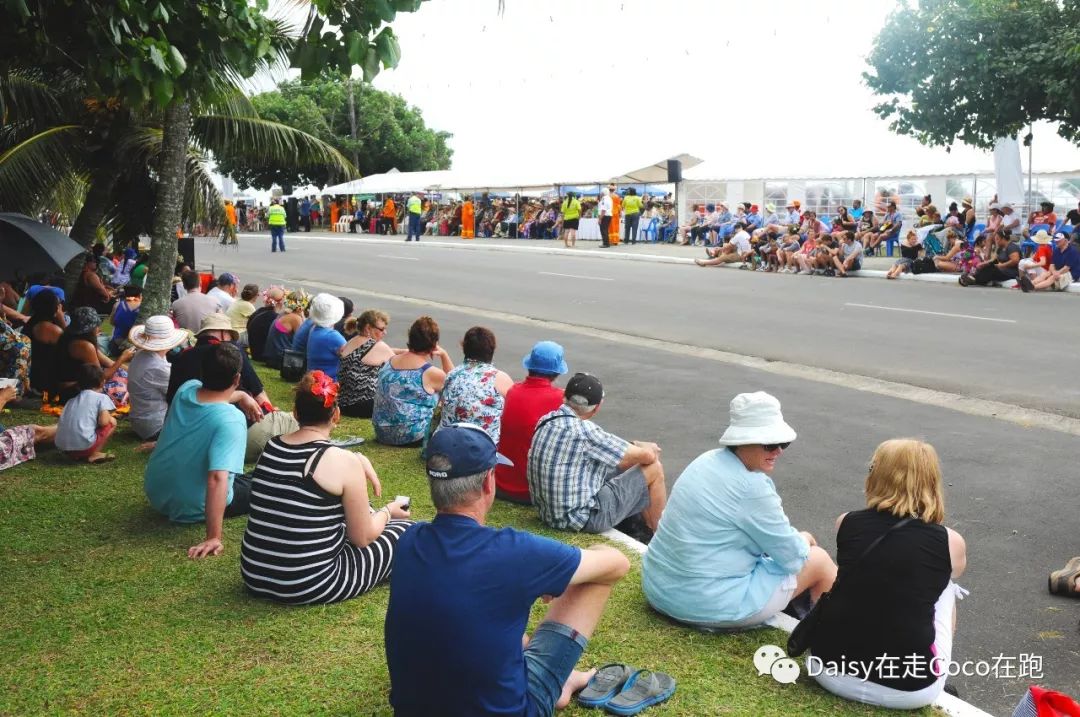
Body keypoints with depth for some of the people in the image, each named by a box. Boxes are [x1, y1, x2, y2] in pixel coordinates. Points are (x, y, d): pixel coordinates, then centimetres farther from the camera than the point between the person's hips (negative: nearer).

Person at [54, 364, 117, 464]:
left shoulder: (72, 401, 22)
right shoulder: (102, 397, 4)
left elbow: (63, 422, 18)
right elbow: (103, 422, -9)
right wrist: (109, 417, 15)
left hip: (63, 448, 6)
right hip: (84, 445, -6)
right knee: (112, 422, 13)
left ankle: (78, 455, 10)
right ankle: (94, 454, 2)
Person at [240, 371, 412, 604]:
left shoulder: (270, 447, 2)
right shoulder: (344, 462, -15)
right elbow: (362, 538, -7)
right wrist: (387, 511, 13)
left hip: (255, 578, 7)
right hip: (311, 587, -6)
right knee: (405, 530, 12)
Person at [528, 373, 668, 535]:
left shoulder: (548, 420, 2)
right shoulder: (583, 430, -25)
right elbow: (647, 456, -14)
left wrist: (638, 445, 8)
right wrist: (646, 448, 8)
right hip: (582, 518, -9)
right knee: (654, 469, 1)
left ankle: (649, 526, 34)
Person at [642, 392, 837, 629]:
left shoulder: (711, 459, 4)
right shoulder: (750, 488, -24)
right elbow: (792, 556, -11)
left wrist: (796, 538, 7)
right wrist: (803, 539, 9)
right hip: (708, 604, -9)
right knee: (820, 560, 9)